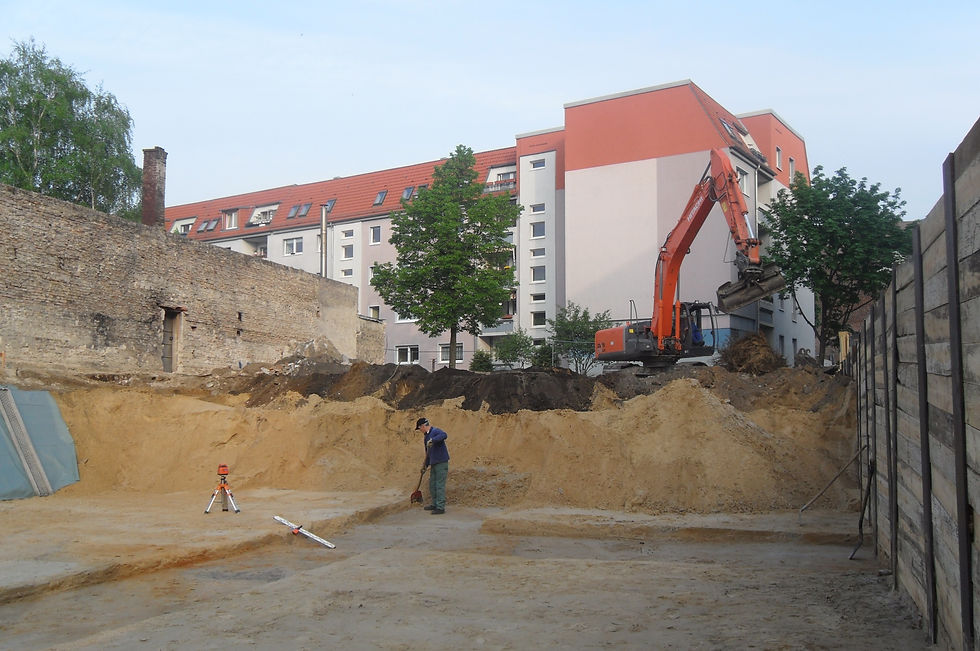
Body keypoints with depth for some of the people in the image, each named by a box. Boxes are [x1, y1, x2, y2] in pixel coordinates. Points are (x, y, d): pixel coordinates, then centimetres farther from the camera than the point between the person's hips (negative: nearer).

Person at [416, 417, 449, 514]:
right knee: (432, 484, 16)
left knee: (440, 485, -7)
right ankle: (435, 504, 29)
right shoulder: (426, 437, 17)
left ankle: (441, 507, -4)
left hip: (441, 462, -10)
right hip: (434, 464, 10)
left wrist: (432, 440, -41)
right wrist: (425, 465, 25)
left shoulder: (435, 431, -12)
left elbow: (444, 435, -35)